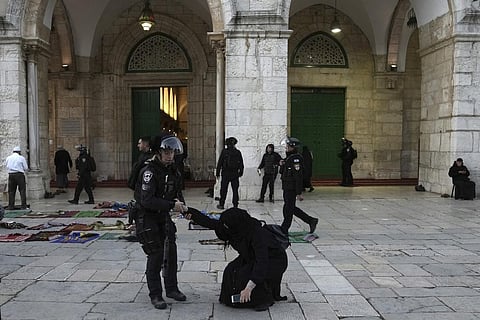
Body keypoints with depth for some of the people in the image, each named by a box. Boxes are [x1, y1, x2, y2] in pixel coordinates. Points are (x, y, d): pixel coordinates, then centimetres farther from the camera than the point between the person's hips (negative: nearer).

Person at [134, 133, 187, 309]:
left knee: (171, 252, 11)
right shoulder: (149, 171, -22)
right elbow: (147, 200, -31)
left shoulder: (173, 170, 3)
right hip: (147, 217, -7)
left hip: (163, 216, 7)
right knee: (155, 255, -5)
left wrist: (182, 204, -8)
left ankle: (171, 288, 27)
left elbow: (178, 191, 14)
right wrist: (172, 205, -31)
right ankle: (155, 295, 9)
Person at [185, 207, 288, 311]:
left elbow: (262, 262, -43)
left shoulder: (257, 234, -37)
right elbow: (211, 223, -6)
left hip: (274, 261, -7)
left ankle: (266, 299, -5)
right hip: (252, 258, 7)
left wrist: (248, 288, -49)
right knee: (232, 271, -14)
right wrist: (191, 213, -9)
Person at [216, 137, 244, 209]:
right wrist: (240, 172, 15)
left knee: (223, 190, 6)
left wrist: (218, 172, 1)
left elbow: (219, 163, -4)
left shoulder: (224, 151, -5)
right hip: (235, 174, 2)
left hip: (225, 174, -2)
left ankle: (221, 204, 9)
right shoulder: (238, 152, 2)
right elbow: (241, 164, 6)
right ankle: (235, 205, 6)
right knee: (235, 190, 6)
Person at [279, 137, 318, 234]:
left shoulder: (296, 158, -17)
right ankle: (311, 221, 24)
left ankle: (284, 230, 10)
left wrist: (299, 193, -23)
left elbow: (298, 176, -21)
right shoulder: (289, 157, 14)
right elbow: (283, 173, 21)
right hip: (287, 188, 10)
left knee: (288, 210, -1)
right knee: (292, 208, 16)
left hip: (292, 189, -10)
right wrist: (282, 165, -1)